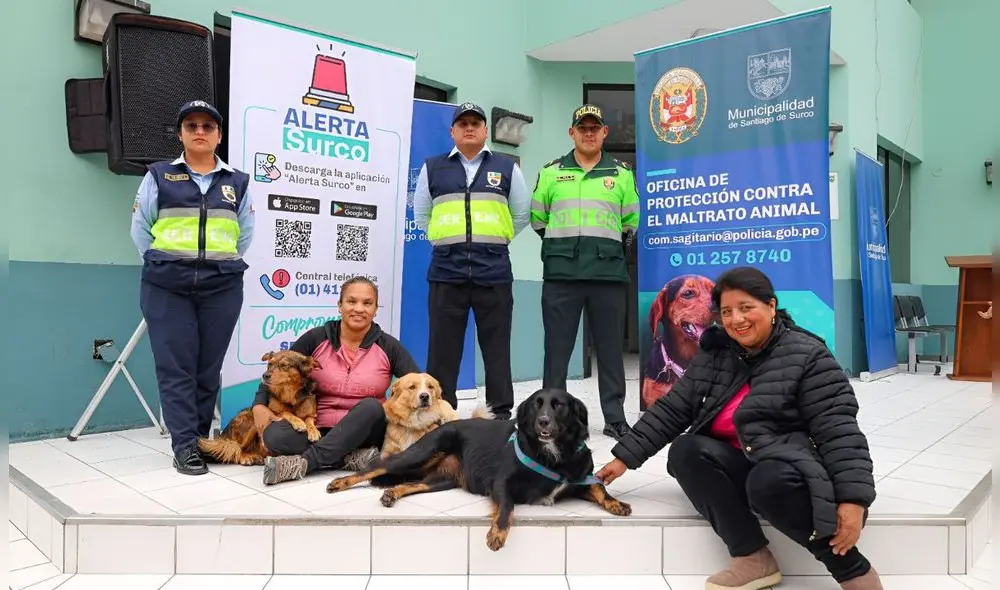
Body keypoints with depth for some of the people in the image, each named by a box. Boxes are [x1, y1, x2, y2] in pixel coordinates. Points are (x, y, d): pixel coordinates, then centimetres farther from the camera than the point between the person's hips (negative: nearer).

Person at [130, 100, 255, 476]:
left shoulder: (238, 182, 10)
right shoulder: (159, 176, 7)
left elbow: (245, 233, 14)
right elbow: (140, 228, 9)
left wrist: (225, 265, 10)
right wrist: (160, 265, 4)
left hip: (222, 287, 1)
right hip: (167, 286, -1)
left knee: (209, 368, 5)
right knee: (176, 367, -4)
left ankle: (200, 438, 16)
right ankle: (185, 446, 0)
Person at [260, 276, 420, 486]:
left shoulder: (388, 347, -2)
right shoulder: (316, 339, -1)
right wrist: (259, 404, -10)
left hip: (365, 433, 0)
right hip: (319, 430, 1)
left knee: (371, 406, -33)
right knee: (275, 435, -27)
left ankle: (303, 462, -32)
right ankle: (352, 457, -27)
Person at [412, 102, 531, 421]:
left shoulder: (507, 167, 10)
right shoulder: (432, 168, 12)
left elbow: (521, 215, 14)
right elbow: (421, 215, 18)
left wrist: (494, 241, 13)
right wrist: (446, 242, 12)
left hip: (494, 270, 0)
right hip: (446, 270, 1)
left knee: (497, 346, 3)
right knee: (443, 346, 2)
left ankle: (500, 412, 12)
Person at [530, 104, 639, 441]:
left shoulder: (621, 174, 11)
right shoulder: (551, 172, 10)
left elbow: (632, 220, 19)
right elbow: (537, 217, 16)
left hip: (608, 273, 1)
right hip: (560, 274, 0)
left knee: (610, 348, 4)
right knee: (557, 347, 2)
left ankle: (615, 417, 14)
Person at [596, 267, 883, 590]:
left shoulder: (806, 355, -8)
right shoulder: (714, 355, 7)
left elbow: (839, 430, -14)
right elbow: (672, 409, 8)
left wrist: (853, 499, -25)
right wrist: (625, 456, 3)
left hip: (788, 471, -5)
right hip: (739, 468, 5)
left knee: (769, 481, -38)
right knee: (684, 451, -23)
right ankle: (754, 558, -18)